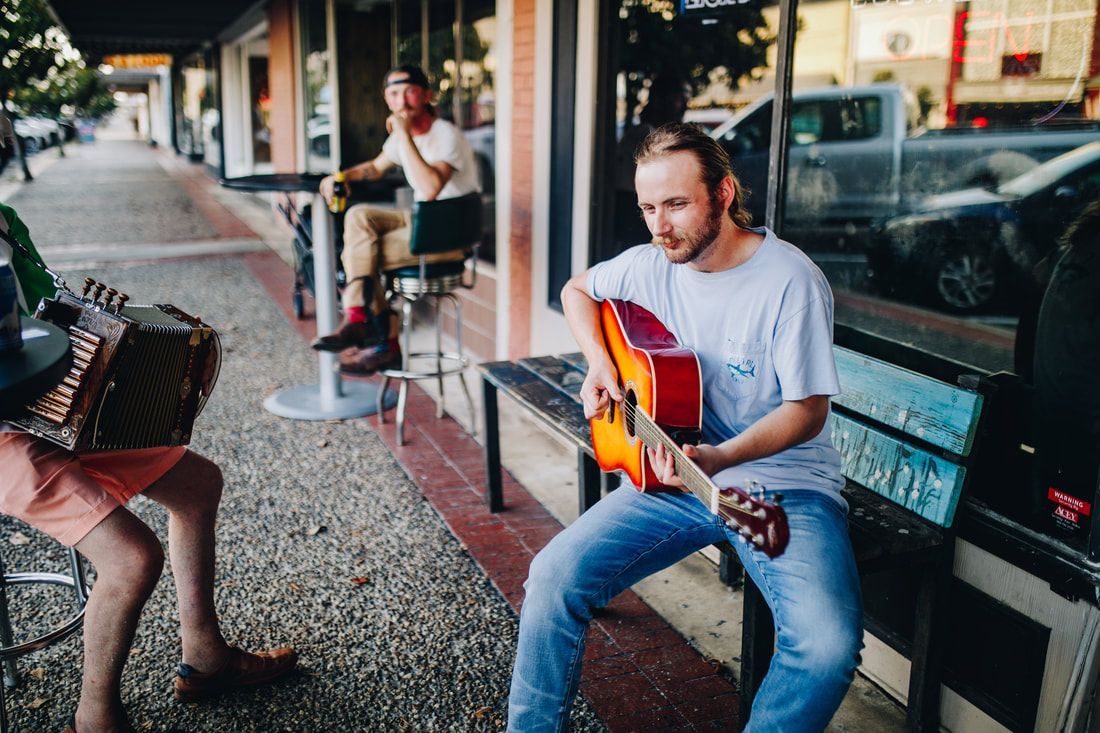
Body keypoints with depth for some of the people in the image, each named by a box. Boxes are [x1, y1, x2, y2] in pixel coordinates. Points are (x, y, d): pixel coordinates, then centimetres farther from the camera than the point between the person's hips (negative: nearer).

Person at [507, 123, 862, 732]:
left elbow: (807, 410, -12)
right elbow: (577, 290, 22)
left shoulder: (790, 281, -14)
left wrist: (718, 458, -29)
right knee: (554, 577, -15)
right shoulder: (652, 264, 2)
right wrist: (599, 362, 3)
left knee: (828, 643, -29)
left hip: (784, 484, -4)